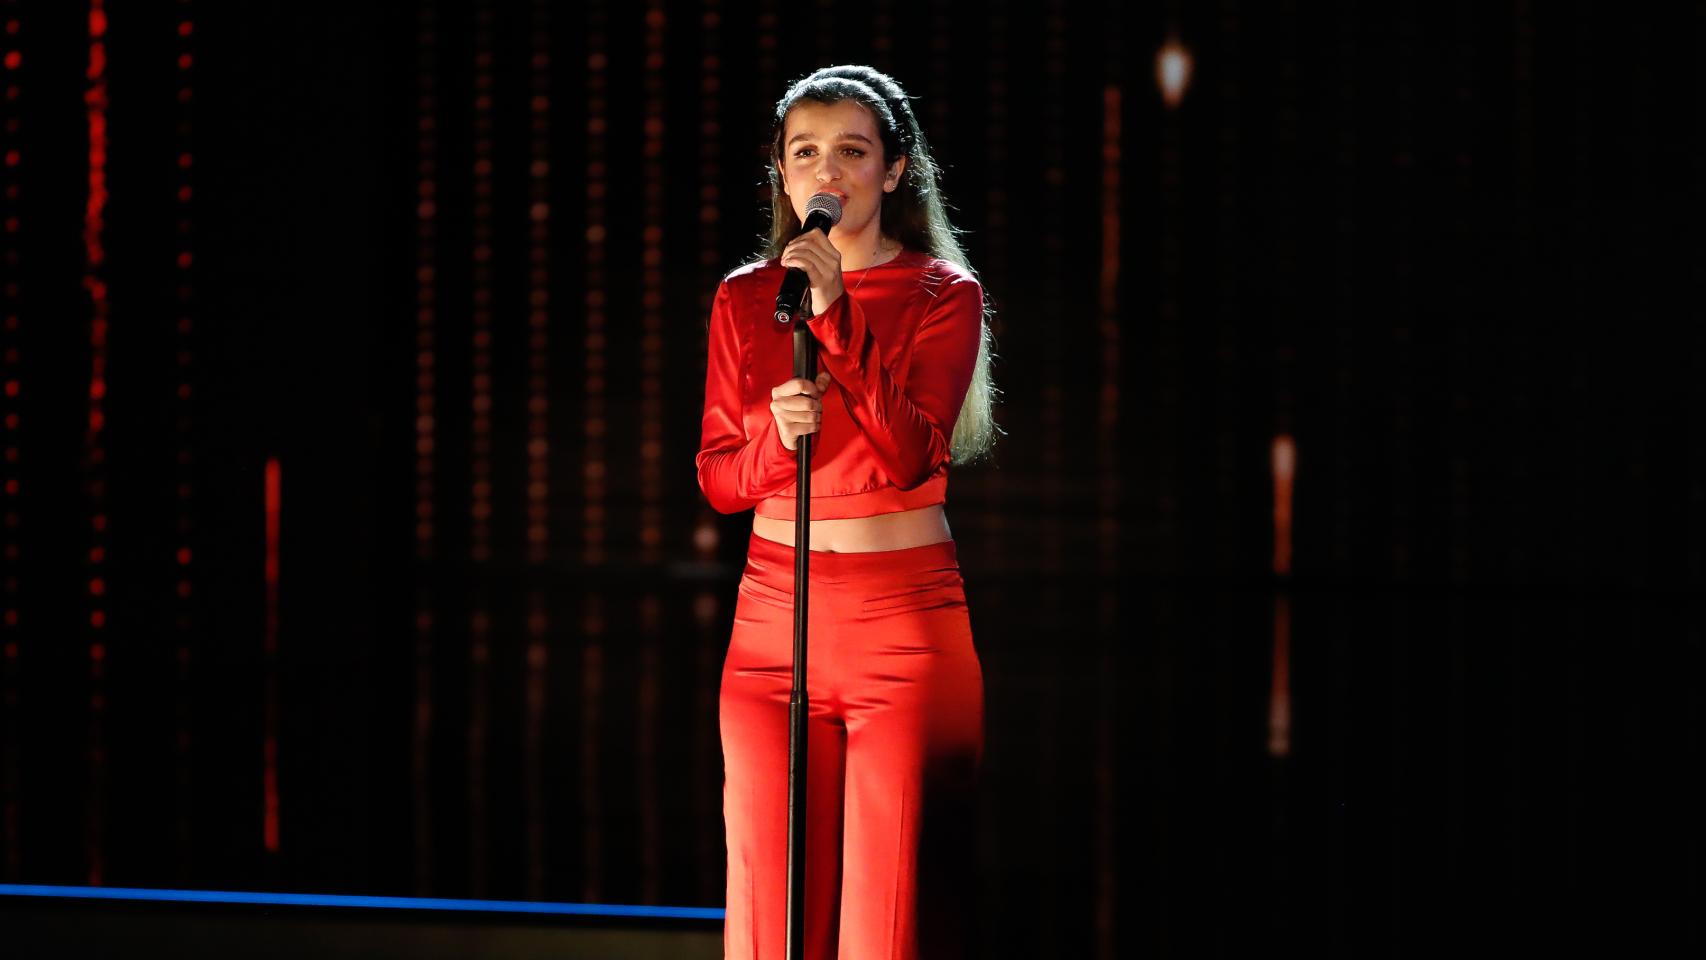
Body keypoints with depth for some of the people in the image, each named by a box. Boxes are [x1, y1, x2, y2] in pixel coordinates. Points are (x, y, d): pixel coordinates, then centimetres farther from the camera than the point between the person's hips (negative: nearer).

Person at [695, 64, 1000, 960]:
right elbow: (717, 478, 7)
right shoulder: (743, 299, 8)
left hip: (905, 613, -3)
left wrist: (837, 317, -20)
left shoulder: (943, 297, 0)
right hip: (772, 610, 3)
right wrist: (777, 435, -14)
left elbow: (909, 456, -14)